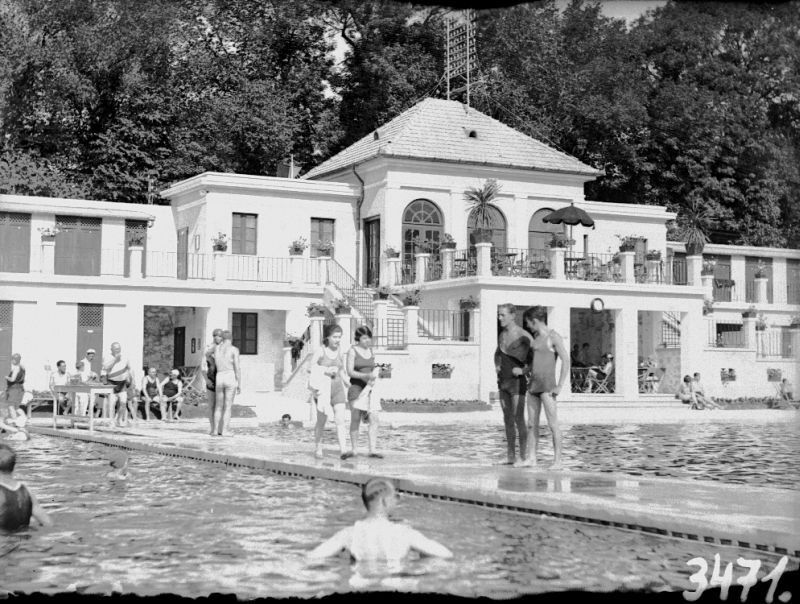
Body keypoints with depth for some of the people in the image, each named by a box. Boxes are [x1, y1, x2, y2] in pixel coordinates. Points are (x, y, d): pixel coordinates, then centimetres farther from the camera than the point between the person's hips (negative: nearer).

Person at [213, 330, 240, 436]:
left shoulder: (216, 348, 6)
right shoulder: (234, 349, -6)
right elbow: (237, 368, -9)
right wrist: (240, 384, -3)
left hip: (219, 379, 4)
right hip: (231, 379, -4)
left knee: (218, 406, 14)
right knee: (228, 407, 0)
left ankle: (216, 430, 12)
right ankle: (224, 431, -3)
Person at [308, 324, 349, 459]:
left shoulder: (339, 352, 8)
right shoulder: (321, 351, -5)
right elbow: (310, 368, -3)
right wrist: (325, 370, -16)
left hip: (337, 388, 3)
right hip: (323, 389, -3)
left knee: (340, 420, -10)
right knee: (322, 421, 5)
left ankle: (343, 450, -18)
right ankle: (318, 449, 24)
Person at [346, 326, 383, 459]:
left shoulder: (370, 351, 12)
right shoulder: (352, 351, -4)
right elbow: (350, 372, -11)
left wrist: (374, 379, -6)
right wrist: (366, 376, -23)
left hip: (370, 389, 4)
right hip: (356, 387, -4)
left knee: (374, 420, -6)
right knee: (355, 419, -3)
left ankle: (372, 450, -7)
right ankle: (354, 450, 6)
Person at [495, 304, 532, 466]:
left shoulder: (523, 336, -11)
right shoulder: (501, 335, 11)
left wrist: (524, 370, -19)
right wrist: (497, 366, 14)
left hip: (517, 381, -7)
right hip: (503, 381, 7)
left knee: (519, 419, -9)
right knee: (508, 420, 8)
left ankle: (524, 457, -6)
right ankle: (511, 456, 12)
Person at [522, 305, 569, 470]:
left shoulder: (554, 337, -11)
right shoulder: (536, 336, 13)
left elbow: (566, 362, -15)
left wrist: (560, 387, -18)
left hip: (547, 385, -8)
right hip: (533, 385, 8)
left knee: (553, 424, -9)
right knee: (532, 423, 7)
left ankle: (557, 461, -7)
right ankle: (531, 458, 12)